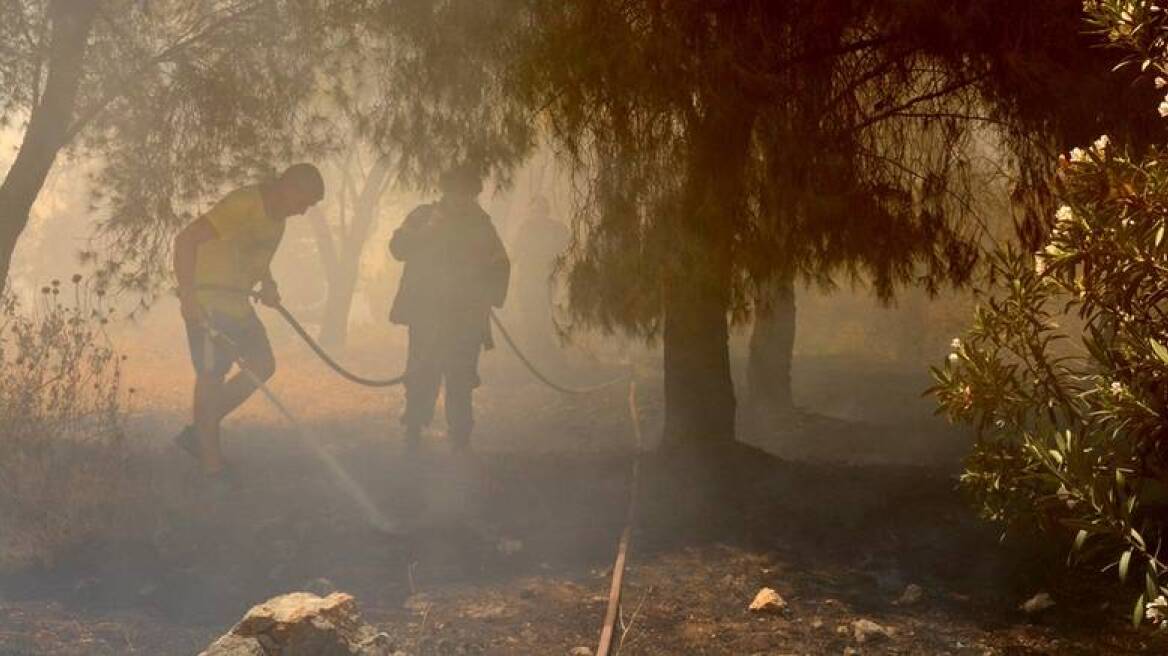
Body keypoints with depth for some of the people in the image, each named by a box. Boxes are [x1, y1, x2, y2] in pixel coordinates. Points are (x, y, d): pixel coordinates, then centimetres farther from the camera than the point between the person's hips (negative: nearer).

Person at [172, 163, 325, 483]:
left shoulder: (277, 214, 7)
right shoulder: (242, 204, -22)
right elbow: (185, 239, -27)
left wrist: (268, 283, 7)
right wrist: (188, 295, -31)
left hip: (236, 301, 9)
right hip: (207, 300, -9)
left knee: (262, 365, 7)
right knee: (212, 374, -5)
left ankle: (198, 433, 14)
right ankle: (211, 463, 4)